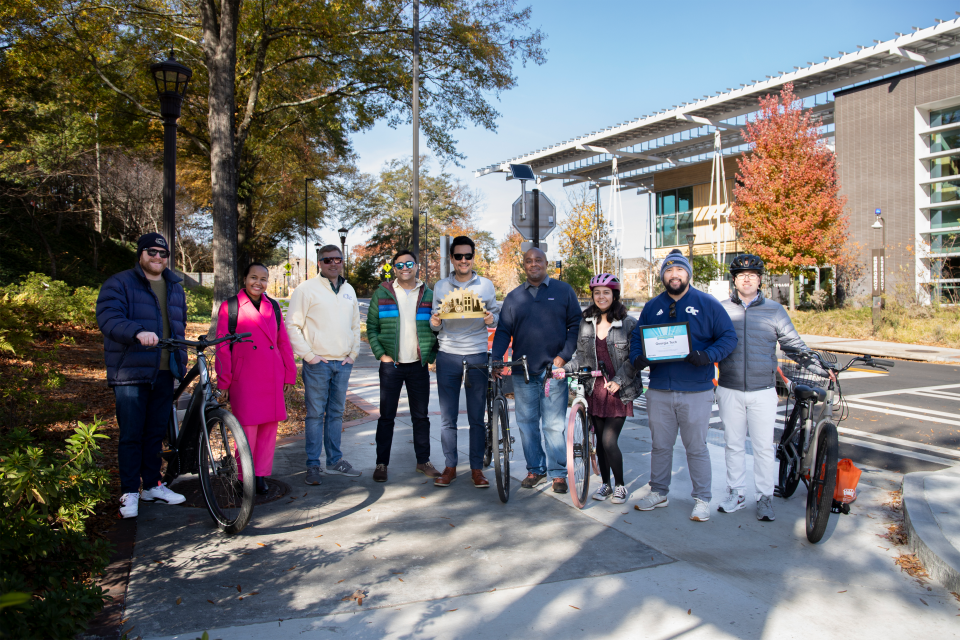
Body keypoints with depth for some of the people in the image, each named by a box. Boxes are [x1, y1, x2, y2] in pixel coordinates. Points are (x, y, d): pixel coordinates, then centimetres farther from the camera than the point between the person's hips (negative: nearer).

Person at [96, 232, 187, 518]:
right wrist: (138, 332, -35)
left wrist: (181, 361, 19)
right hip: (131, 372, -5)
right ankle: (129, 492, 10)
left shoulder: (175, 287, 17)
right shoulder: (119, 284, -2)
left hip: (165, 373, 5)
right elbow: (108, 318, -16)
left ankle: (152, 485, 25)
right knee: (131, 435, -1)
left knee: (156, 432, 13)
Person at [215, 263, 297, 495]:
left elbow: (283, 342, 16)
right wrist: (223, 382, -2)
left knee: (269, 426, 5)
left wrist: (289, 374, 12)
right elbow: (222, 347, 1)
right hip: (244, 378, -4)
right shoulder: (230, 307, 2)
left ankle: (261, 474, 18)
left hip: (272, 378, 4)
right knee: (248, 428, -2)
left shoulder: (273, 307, 14)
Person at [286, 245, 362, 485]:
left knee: (336, 413, 12)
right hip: (317, 364, -5)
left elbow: (356, 325, 20)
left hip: (343, 364, 5)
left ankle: (335, 461, 21)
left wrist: (353, 354, 9)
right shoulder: (307, 289, -4)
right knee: (316, 414, -1)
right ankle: (313, 465, 7)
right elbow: (292, 325, -7)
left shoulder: (349, 291, 14)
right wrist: (309, 355, -11)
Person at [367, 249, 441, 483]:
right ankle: (381, 463, 15)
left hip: (419, 365, 1)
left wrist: (431, 356, -1)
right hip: (391, 364, -1)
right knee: (386, 416, 4)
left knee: (421, 416, 9)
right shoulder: (382, 293, 2)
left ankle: (423, 461, 21)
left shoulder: (428, 294, 5)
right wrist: (381, 354, -5)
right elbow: (371, 326, 4)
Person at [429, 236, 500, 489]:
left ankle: (477, 468, 14)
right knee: (447, 417, 4)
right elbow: (436, 326, 11)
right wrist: (435, 322, -12)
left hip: (477, 355, -1)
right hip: (447, 356, 1)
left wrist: (491, 319, -11)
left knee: (477, 417, 3)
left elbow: (496, 314, 11)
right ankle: (449, 467, 16)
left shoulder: (486, 285, 7)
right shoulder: (440, 287, 9)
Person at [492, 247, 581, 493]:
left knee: (554, 424, -2)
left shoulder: (563, 291, 7)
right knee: (527, 423, 7)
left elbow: (576, 325, 5)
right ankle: (535, 469, 20)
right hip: (522, 372, 3)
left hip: (554, 371, -3)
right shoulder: (513, 297, 13)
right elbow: (503, 331, 10)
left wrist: (564, 355, -6)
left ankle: (558, 473, 11)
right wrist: (497, 358, -5)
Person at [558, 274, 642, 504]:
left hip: (619, 390, -4)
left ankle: (620, 485, 11)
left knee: (609, 441, -10)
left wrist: (618, 381, -16)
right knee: (600, 439, 10)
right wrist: (566, 368, -4)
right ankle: (605, 483, 27)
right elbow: (581, 354, 12)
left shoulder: (628, 323, -3)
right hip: (594, 389, 4)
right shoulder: (586, 323, 9)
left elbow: (634, 358, -5)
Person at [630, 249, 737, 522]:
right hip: (659, 391, 3)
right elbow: (636, 337, 14)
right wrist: (637, 358, -7)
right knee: (660, 445, 13)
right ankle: (658, 492, 28)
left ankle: (702, 499, 19)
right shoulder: (652, 307, 10)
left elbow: (729, 337, -3)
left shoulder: (707, 304, 0)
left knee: (696, 447, 5)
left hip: (695, 391, -3)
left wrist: (707, 356, -21)